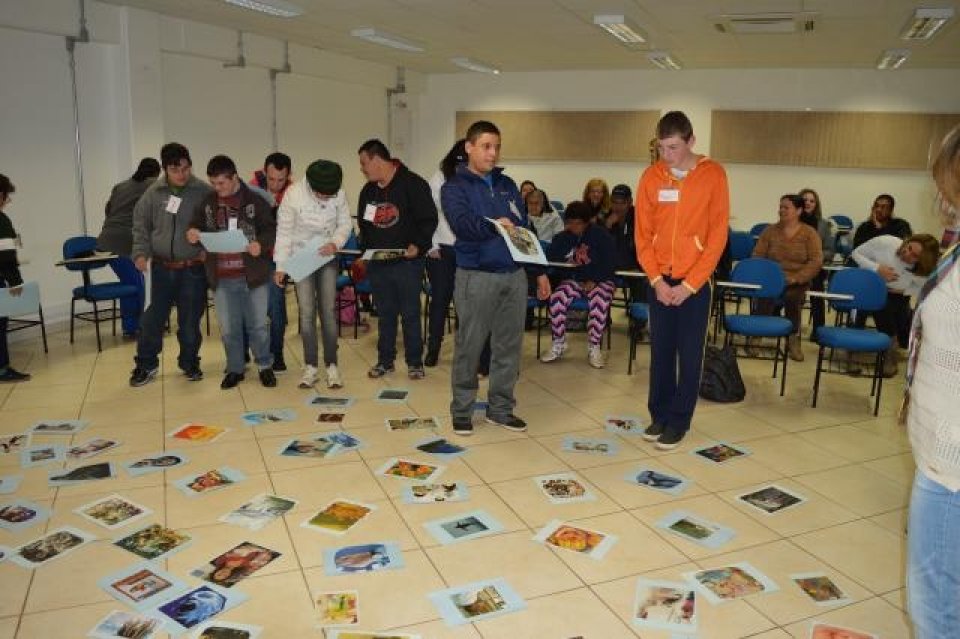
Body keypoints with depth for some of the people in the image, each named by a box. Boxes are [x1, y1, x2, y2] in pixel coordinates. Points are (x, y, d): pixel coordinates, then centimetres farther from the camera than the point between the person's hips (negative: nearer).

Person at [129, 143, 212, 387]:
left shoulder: (204, 192, -5)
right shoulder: (153, 193, 1)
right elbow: (140, 224, 9)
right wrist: (141, 252, -3)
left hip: (193, 268, -1)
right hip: (161, 267, 2)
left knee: (190, 320, 8)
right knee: (152, 318, 6)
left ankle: (190, 363, 27)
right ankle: (146, 365, 22)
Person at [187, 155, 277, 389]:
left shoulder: (255, 201, -5)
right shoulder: (207, 204, 6)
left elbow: (272, 230, -3)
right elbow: (196, 228, 15)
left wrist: (261, 244, -23)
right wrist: (193, 234, -9)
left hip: (253, 275, -3)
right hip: (222, 279, 3)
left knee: (258, 325, 8)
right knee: (228, 328, 11)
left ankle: (265, 365, 26)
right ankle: (235, 369, 26)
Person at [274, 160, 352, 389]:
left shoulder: (339, 194, -15)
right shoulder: (294, 194, -20)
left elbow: (345, 223, -2)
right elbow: (284, 230, -12)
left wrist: (335, 243, -22)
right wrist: (280, 266, -11)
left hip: (327, 256, 1)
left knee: (328, 311, 0)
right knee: (307, 313, -1)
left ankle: (331, 365, 9)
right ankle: (310, 366, 9)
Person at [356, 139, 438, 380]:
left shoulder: (413, 184, -7)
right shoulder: (368, 190, 12)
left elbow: (429, 220, -9)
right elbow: (363, 224, 21)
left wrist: (418, 246, -21)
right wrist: (364, 251, 7)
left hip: (407, 262, -5)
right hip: (377, 263, 5)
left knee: (410, 313, 1)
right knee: (385, 313, 11)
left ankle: (415, 362, 12)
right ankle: (385, 360, 21)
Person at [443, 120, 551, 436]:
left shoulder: (507, 185, 15)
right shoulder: (454, 187, -2)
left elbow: (526, 228, 17)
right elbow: (461, 222, -21)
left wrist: (540, 271, 14)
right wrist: (492, 224, -40)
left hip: (514, 275, 5)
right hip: (476, 277, -5)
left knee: (509, 346, 9)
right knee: (469, 347, 1)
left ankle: (500, 408, 22)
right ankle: (462, 410, 14)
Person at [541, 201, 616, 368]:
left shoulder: (602, 237, -2)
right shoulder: (562, 238, 9)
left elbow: (608, 263, -9)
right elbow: (550, 260, 6)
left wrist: (594, 280, -21)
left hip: (600, 280, -3)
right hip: (573, 280, 3)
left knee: (599, 300, -36)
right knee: (557, 297, -28)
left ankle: (594, 347, -22)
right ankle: (558, 344, -14)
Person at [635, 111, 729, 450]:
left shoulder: (713, 175, -6)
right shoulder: (651, 176, 1)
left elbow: (717, 235, -7)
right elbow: (642, 234, 2)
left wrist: (689, 284, -11)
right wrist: (656, 279, -8)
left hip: (695, 281, -2)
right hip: (659, 280, 2)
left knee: (689, 355, 3)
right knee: (660, 351, 9)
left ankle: (679, 420, 14)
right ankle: (659, 414, 21)